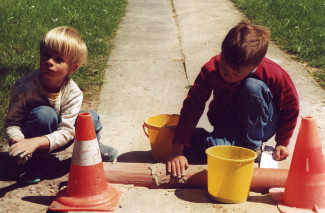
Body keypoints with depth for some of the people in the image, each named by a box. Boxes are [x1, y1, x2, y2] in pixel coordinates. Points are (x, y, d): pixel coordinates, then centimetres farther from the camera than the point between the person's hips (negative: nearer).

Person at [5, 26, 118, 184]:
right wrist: (16, 140, -44)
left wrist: (36, 142, -44)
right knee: (44, 114, -35)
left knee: (91, 118, -18)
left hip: (55, 141, 3)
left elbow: (66, 131, -27)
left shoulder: (73, 93, -22)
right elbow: (13, 121, -20)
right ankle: (29, 162, -17)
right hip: (28, 136, -3)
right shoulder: (24, 86, -26)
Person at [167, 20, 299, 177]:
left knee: (252, 87, -32)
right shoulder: (210, 70, -24)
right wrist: (177, 151, -34)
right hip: (227, 126, 0)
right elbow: (192, 106, -27)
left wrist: (282, 142, -5)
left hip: (261, 126, 1)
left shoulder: (273, 74, -25)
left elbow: (291, 106, -8)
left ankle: (251, 146, -16)